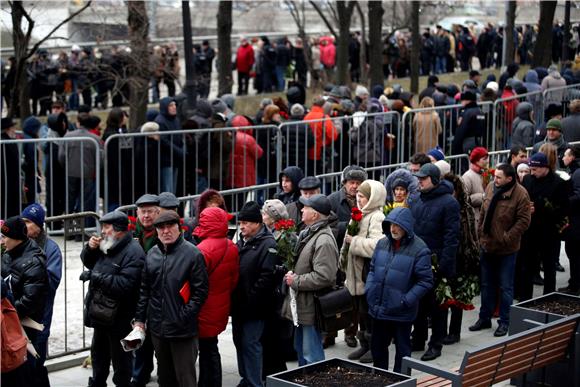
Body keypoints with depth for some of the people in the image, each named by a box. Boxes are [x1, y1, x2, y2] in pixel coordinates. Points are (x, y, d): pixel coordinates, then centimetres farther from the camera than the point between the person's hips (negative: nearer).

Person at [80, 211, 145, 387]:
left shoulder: (133, 252, -21)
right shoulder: (107, 245, 7)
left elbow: (124, 285, -31)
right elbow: (88, 262, 20)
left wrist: (96, 277, -26)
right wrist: (90, 248, -2)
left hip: (119, 318, -9)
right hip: (101, 313, 9)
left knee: (120, 359, 4)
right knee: (99, 353, 25)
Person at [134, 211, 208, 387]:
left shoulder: (193, 254, -9)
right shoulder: (152, 254, 9)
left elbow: (200, 291, -11)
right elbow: (144, 290, 14)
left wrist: (184, 317, -15)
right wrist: (139, 318, 9)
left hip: (183, 331, -6)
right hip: (157, 328, 6)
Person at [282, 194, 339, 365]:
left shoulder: (324, 241, -21)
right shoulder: (308, 234, 12)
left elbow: (324, 277, -28)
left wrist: (295, 281, -18)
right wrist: (291, 273, 6)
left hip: (311, 308, -10)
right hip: (301, 306, 10)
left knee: (312, 356, -3)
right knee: (301, 350, 21)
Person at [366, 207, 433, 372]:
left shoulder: (419, 249, -13)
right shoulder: (382, 244, 3)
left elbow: (425, 281, -13)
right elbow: (373, 269, 14)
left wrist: (406, 301, -18)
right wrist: (369, 289, -2)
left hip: (401, 313, -6)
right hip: (379, 308, 6)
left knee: (402, 349, 10)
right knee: (377, 346, 18)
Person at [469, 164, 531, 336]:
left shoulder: (520, 194, -17)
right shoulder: (490, 187, 1)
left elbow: (524, 220, -16)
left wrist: (507, 238, -19)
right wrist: (480, 231, 8)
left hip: (506, 249, -6)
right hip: (487, 245, 6)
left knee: (505, 287, 6)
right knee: (487, 285, 16)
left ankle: (504, 322, 17)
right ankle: (485, 318, 29)